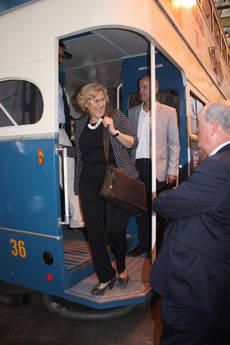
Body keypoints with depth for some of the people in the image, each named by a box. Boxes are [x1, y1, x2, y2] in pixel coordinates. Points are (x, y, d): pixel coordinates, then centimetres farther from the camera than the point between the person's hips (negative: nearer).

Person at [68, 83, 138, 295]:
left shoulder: (117, 116, 2)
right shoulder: (80, 124, 14)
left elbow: (133, 144, -3)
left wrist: (114, 131, -16)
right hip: (89, 182, 4)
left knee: (115, 228, -1)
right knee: (94, 230, 3)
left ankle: (121, 268, 30)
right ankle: (106, 277, 21)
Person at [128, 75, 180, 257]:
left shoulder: (168, 112, 2)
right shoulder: (132, 112, 13)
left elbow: (174, 144, 0)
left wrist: (172, 171, -7)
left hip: (157, 167, -3)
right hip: (137, 166, 3)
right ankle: (144, 243, 25)